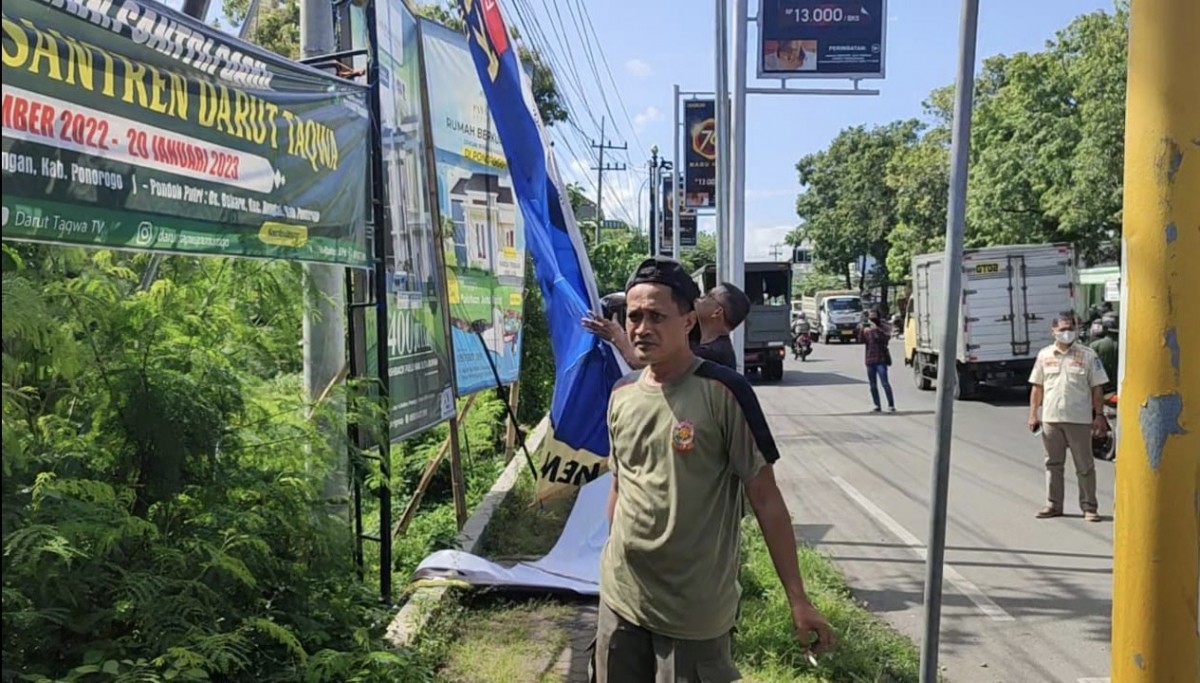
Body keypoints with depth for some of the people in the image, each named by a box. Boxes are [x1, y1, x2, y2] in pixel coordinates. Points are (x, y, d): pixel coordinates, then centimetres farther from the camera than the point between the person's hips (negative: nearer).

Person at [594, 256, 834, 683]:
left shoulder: (723, 392, -14)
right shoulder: (621, 395, 3)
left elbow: (765, 498, -11)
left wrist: (797, 598, -11)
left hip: (695, 611, -5)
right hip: (620, 599, 5)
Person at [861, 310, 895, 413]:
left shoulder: (882, 327, 1)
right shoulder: (866, 329, 14)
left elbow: (887, 337, -17)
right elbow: (862, 342, 3)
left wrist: (877, 329, -28)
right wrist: (862, 332, -13)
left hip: (881, 359, -5)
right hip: (870, 360, 5)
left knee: (885, 383, -12)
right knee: (873, 385, 6)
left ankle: (891, 405, -10)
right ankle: (877, 406, 13)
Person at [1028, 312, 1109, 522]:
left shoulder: (1088, 355, 1)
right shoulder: (1044, 355, 8)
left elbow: (1096, 388, 1)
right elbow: (1037, 387, 12)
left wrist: (1099, 415, -4)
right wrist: (1033, 414, 6)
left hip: (1079, 420, -3)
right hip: (1050, 418, 3)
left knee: (1085, 466, 3)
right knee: (1053, 464, 10)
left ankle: (1089, 507, 11)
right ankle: (1053, 505, 19)